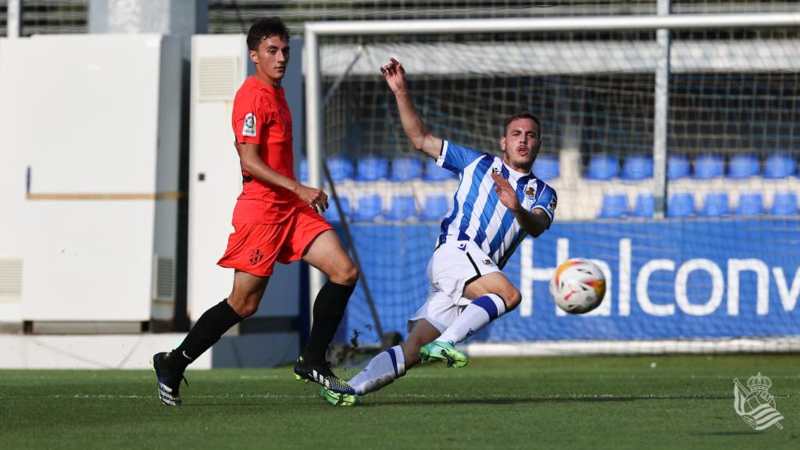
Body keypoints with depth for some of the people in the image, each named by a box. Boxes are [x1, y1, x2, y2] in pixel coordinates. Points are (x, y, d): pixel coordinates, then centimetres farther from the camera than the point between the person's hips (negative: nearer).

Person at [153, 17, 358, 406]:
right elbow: (250, 162, -21)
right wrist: (299, 189, -25)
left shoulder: (275, 93, 16)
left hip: (290, 206, 9)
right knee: (244, 303, -4)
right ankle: (173, 364, 10)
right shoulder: (253, 96, -13)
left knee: (344, 272, -5)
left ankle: (313, 361, 3)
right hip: (260, 209, -9)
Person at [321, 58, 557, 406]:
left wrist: (516, 208, -27)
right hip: (455, 250, -3)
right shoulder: (478, 164, 16)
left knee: (412, 349, -8)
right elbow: (421, 139, 17)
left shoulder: (542, 194, 19)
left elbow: (537, 227, -4)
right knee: (508, 293, -33)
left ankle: (353, 389, -8)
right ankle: (444, 344, -36)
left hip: (482, 271, 3)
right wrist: (401, 93, 6)